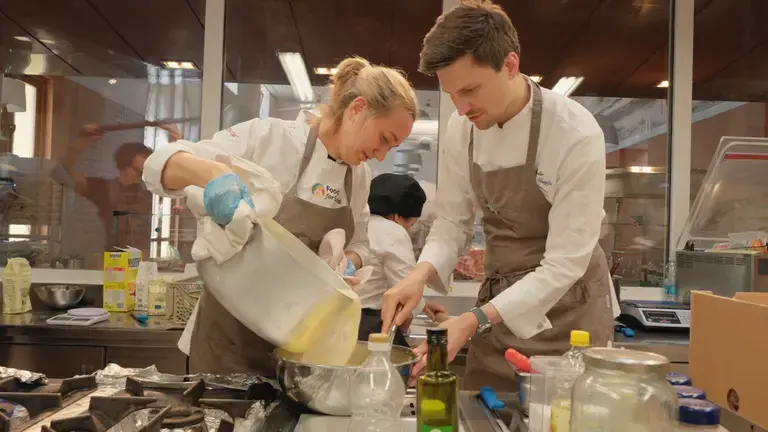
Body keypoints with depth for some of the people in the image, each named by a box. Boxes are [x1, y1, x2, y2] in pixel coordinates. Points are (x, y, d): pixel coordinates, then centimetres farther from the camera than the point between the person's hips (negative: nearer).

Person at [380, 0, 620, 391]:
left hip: (567, 310, -4)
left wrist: (475, 322, -31)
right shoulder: (462, 128, -7)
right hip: (498, 307, 4)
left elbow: (564, 263, -23)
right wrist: (421, 274, -18)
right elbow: (452, 221, 2)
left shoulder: (576, 134, -23)